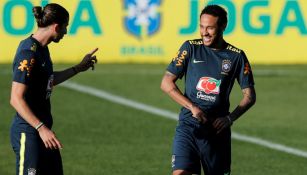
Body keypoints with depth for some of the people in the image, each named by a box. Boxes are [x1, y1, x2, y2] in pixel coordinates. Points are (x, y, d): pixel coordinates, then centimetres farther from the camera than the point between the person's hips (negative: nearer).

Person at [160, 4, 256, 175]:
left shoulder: (236, 56, 4)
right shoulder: (190, 48, 3)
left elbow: (249, 96, 7)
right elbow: (167, 83, 1)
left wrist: (230, 118, -10)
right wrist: (192, 107, -12)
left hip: (217, 129, 1)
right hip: (188, 124, -1)